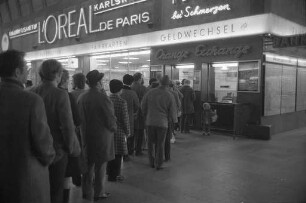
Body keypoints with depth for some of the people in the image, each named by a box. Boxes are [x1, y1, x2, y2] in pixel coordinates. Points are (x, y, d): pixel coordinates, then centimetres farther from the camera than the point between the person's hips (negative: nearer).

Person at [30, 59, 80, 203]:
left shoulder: (31, 93, -4)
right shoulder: (60, 95, -19)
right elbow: (67, 126, -20)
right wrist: (73, 148, -5)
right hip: (57, 151, -5)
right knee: (55, 191, 12)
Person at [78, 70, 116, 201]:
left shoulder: (81, 97, -1)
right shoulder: (103, 98, -19)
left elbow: (80, 117, 3)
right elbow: (110, 119, -15)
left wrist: (85, 130, 15)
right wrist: (113, 128, 4)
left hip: (86, 135, 6)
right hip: (102, 137, -5)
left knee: (88, 165, 16)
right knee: (100, 165, 8)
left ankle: (87, 192, 27)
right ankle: (99, 193, 19)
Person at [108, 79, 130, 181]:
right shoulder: (122, 102, -14)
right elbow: (125, 118, -12)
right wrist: (127, 132, 0)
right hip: (118, 131, -6)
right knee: (117, 154, 5)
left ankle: (110, 172, 31)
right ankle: (114, 175, 12)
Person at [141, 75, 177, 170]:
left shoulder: (150, 92, -3)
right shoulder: (169, 96, -9)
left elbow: (143, 106, 4)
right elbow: (172, 112, -4)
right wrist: (173, 119, 17)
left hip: (150, 122, 2)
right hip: (162, 123, -2)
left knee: (151, 143, 15)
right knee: (160, 144, 8)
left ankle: (152, 162, 24)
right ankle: (158, 164, 15)